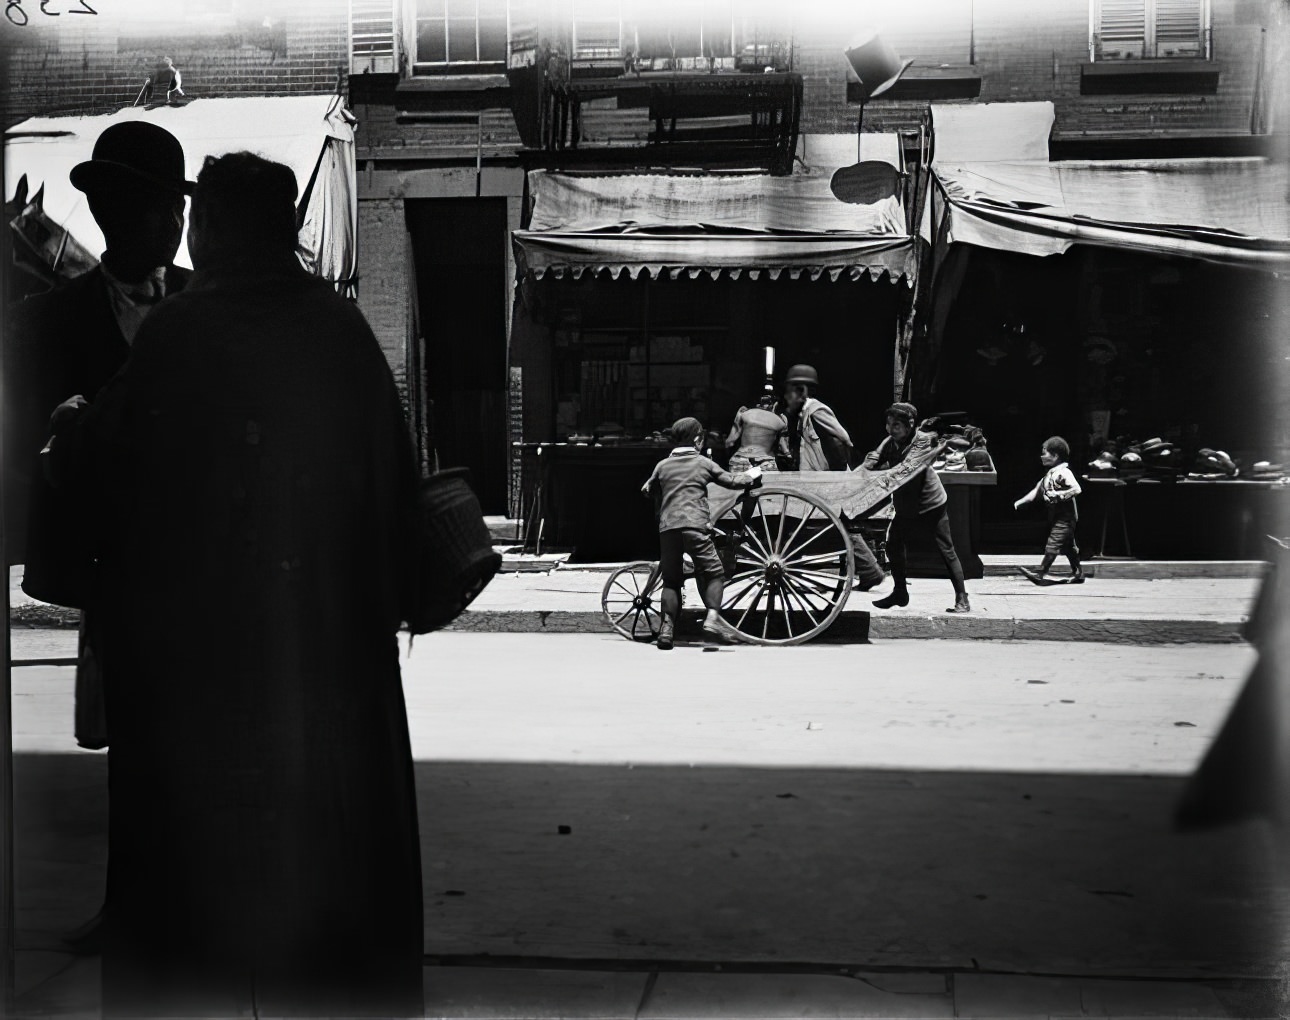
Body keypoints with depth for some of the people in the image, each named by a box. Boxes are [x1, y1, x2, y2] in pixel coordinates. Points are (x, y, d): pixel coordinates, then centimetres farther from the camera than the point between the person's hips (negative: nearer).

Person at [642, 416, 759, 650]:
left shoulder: (662, 466, 16)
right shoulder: (703, 463, 11)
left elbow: (647, 490, 23)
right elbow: (731, 481, 17)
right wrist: (751, 476, 34)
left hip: (667, 527, 3)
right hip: (694, 525, -3)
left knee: (671, 579, 10)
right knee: (714, 573, 4)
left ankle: (667, 627, -1)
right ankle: (712, 617, -16)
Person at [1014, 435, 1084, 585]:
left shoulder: (1064, 472, -17)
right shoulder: (1049, 474, 11)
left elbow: (1076, 489, -26)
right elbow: (1037, 490, 13)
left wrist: (1058, 494, -26)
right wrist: (1021, 501, 6)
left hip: (1065, 516, -10)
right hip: (1055, 515, 10)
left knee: (1053, 543, -11)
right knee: (1068, 545, 15)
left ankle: (1040, 572, -14)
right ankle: (1077, 573, 23)